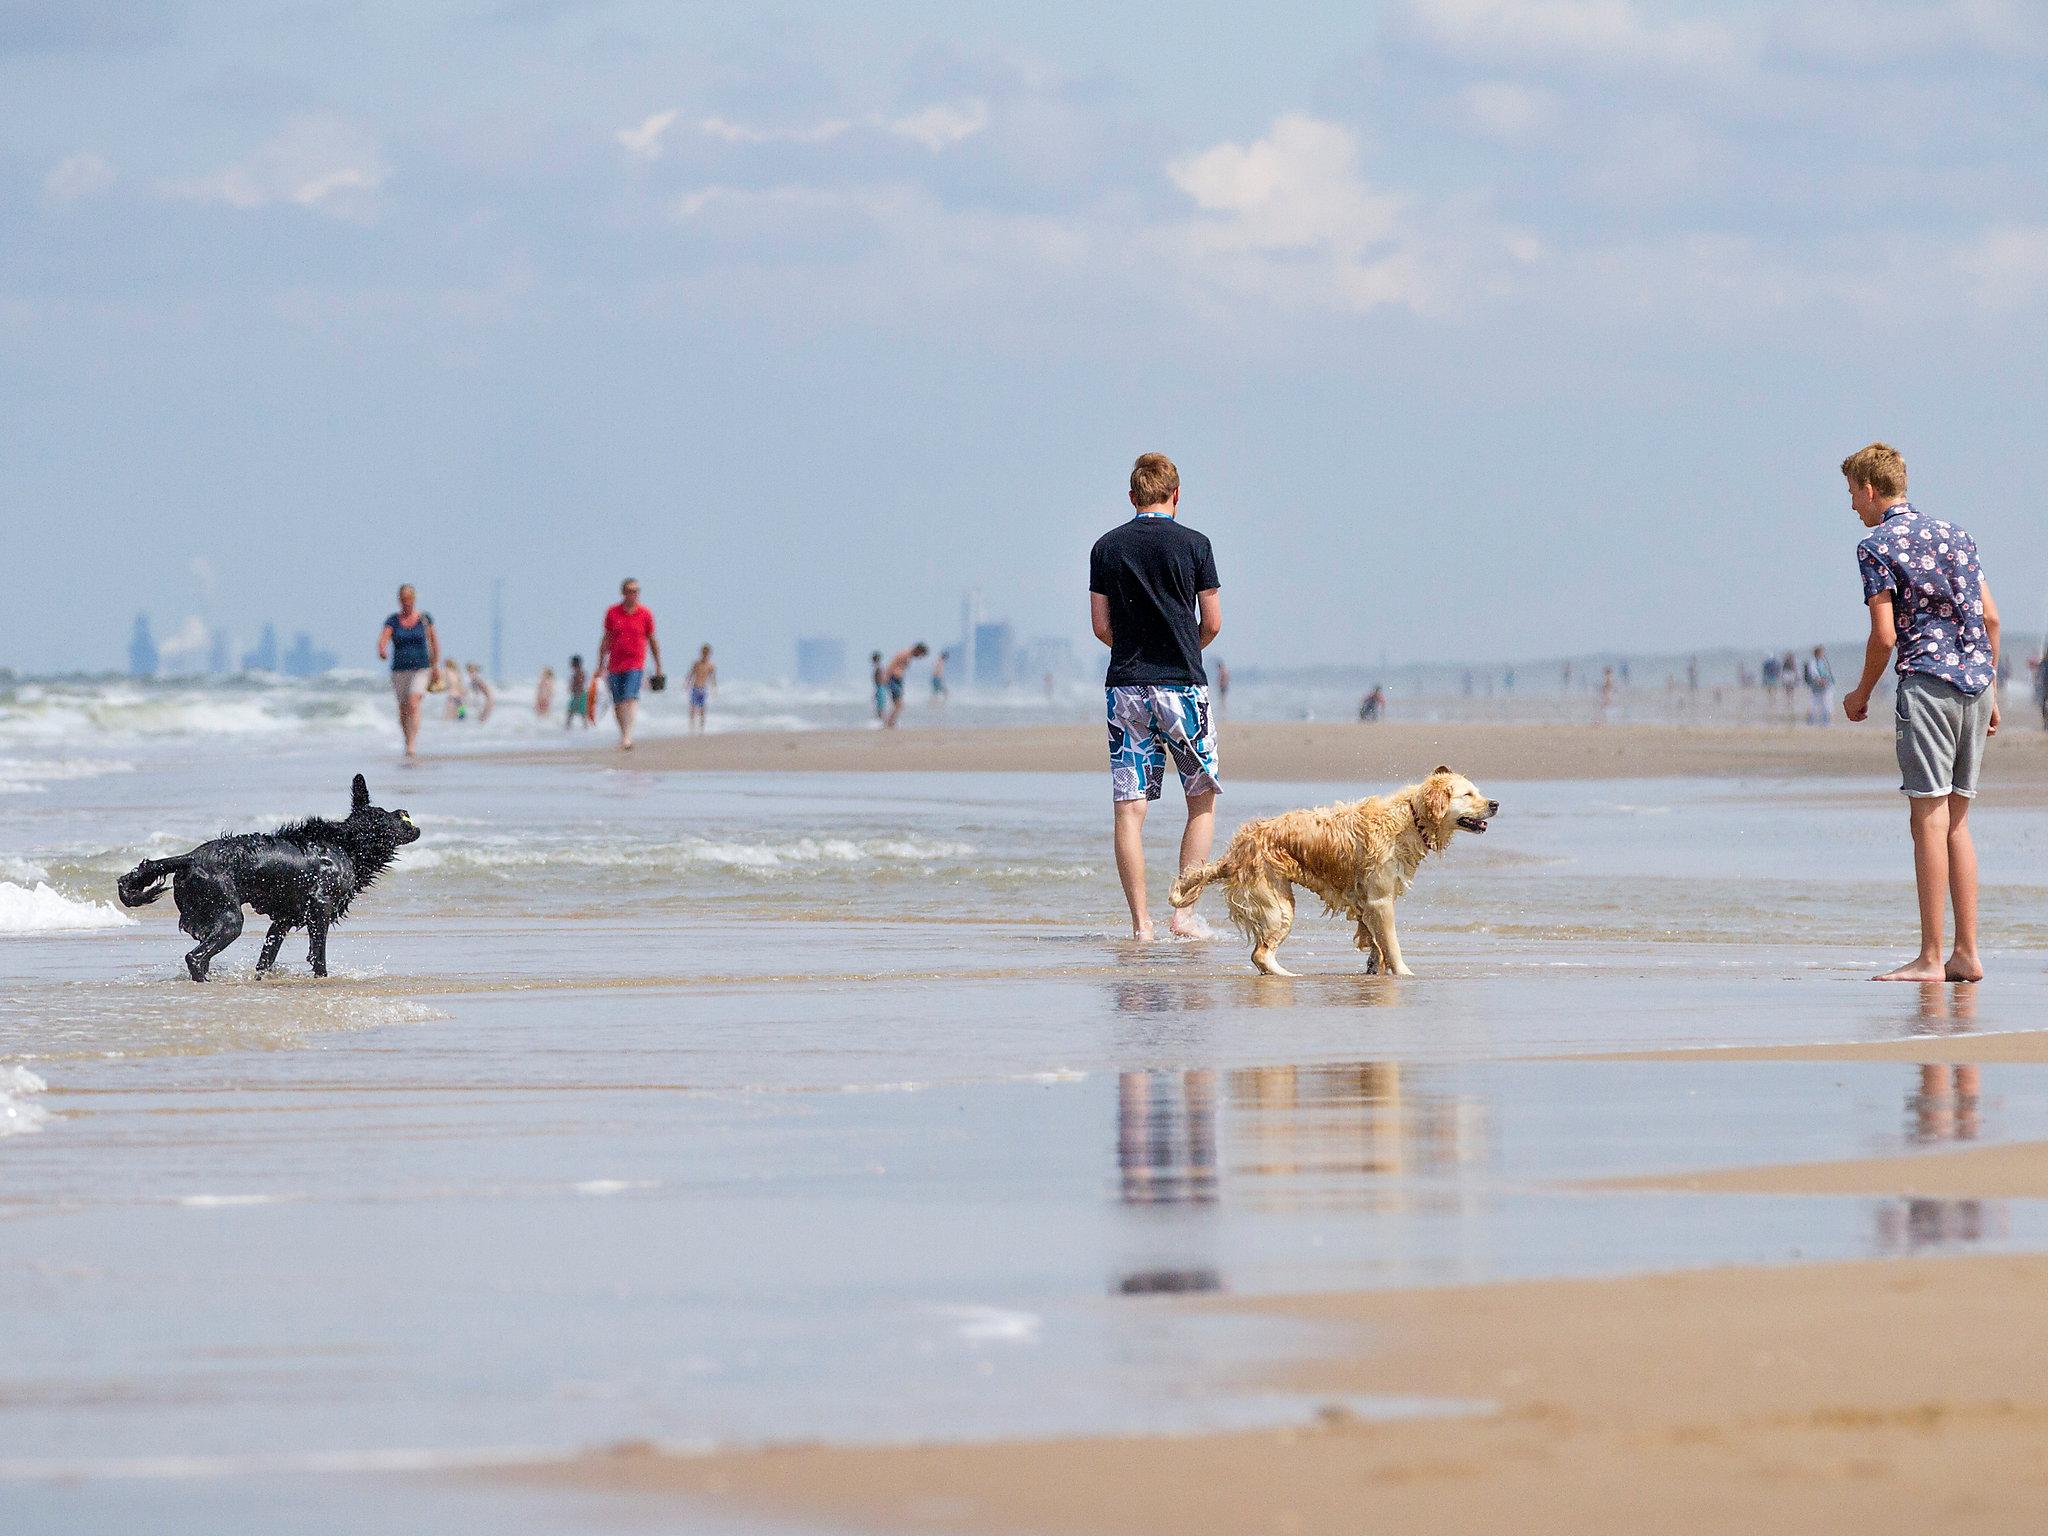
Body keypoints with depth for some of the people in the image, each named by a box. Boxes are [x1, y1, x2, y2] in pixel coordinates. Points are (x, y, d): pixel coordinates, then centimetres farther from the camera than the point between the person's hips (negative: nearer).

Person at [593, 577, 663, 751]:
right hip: (615, 664, 3)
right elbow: (606, 640, 11)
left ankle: (627, 736, -26)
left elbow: (652, 641, 10)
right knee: (618, 703, 7)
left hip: (635, 664, -3)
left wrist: (658, 667, 12)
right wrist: (601, 666, 9)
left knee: (631, 699, -18)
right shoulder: (612, 613, 5)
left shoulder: (645, 614, 3)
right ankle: (624, 735, 22)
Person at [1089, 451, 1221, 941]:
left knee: (1129, 809, 2)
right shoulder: (1193, 545, -3)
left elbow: (1101, 626, 3)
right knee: (1202, 800, 12)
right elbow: (1212, 624, -1)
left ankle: (1140, 923, -3)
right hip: (1183, 686, -2)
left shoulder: (1107, 547, 3)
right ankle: (1184, 912, 3)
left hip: (1125, 685, 2)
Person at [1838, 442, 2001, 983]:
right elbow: (1990, 618, 14)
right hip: (1977, 678, 7)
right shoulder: (1954, 535, 17)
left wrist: (1861, 694, 6)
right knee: (1957, 821, 11)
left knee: (1930, 820, -7)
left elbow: (1884, 635, -9)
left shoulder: (1877, 546, -3)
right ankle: (1966, 954, 8)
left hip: (1927, 680, -7)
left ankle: (1929, 959, -9)